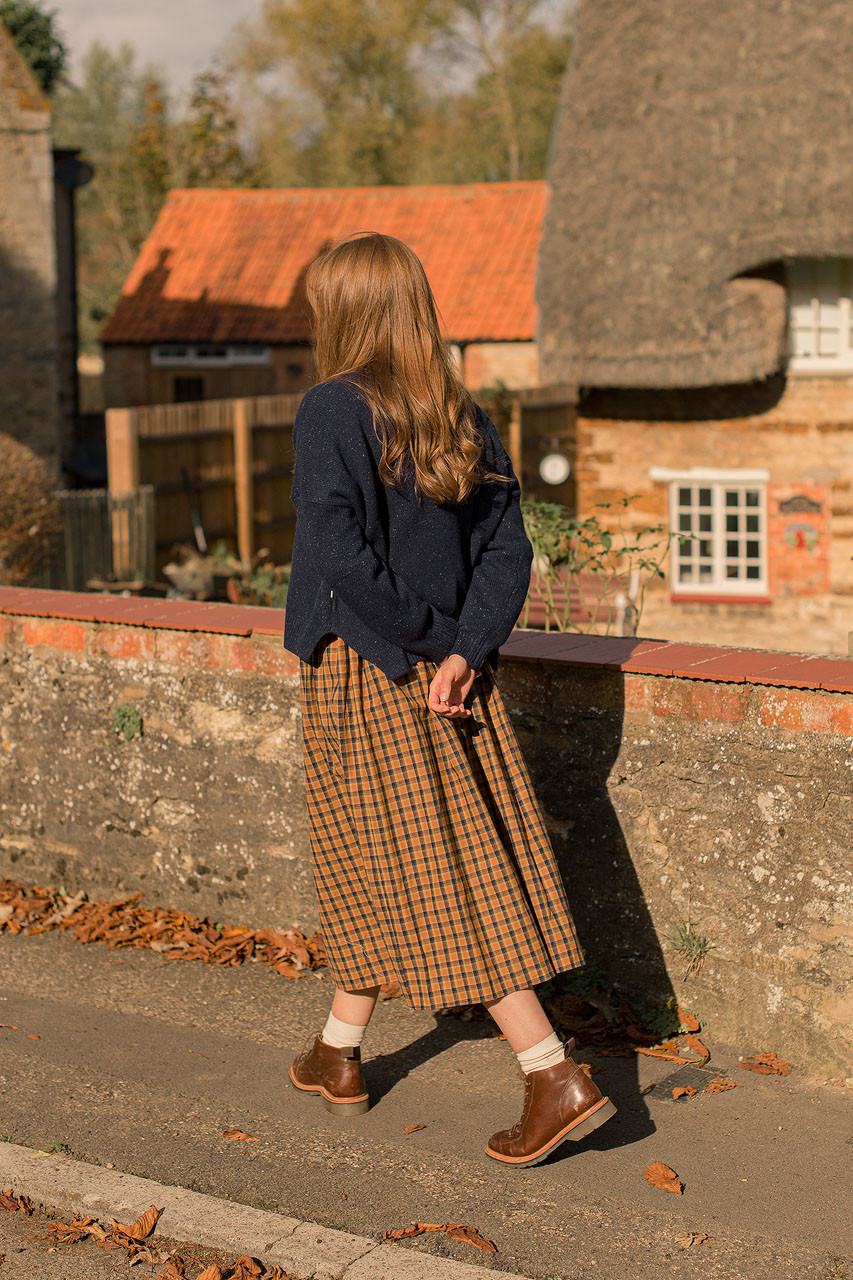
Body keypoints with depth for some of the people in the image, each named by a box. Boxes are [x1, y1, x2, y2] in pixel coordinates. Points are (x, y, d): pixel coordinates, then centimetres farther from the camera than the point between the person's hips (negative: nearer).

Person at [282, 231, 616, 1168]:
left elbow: (339, 552, -23)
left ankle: (556, 1076, -5)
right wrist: (463, 655, -8)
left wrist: (425, 643, -13)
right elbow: (507, 552, -1)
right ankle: (338, 1055, 33)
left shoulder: (332, 412, -14)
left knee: (427, 880, -1)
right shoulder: (464, 418, 5)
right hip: (450, 670, 7)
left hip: (364, 675, -7)